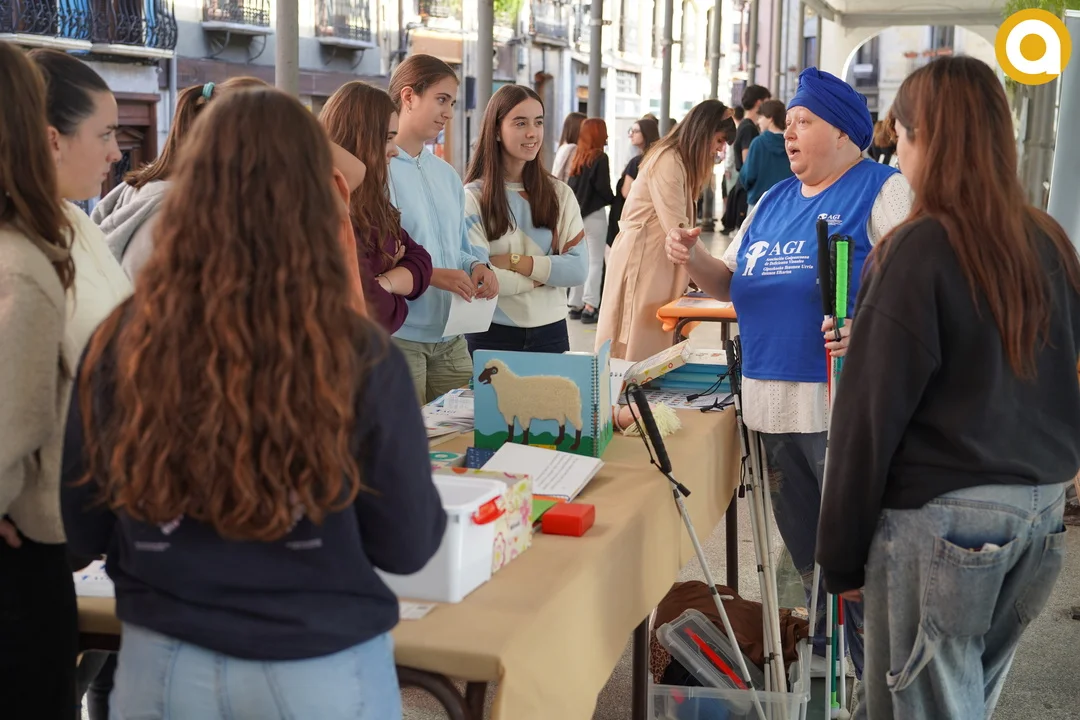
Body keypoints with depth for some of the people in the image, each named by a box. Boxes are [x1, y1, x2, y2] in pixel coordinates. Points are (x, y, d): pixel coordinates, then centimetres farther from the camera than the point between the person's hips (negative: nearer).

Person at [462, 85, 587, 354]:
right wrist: (543, 276, -9)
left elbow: (578, 269, -6)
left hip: (550, 331, 3)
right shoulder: (473, 196, -6)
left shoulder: (560, 194, 4)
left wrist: (514, 261, -14)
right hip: (492, 334, -3)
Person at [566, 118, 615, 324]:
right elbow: (603, 188, -12)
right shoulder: (600, 158, -10)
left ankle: (576, 305, 13)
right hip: (594, 215, -6)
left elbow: (571, 185, 10)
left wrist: (576, 205, 12)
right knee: (595, 262, -3)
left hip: (577, 214, 6)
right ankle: (589, 307, -10)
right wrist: (614, 200, 4)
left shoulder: (578, 157, 9)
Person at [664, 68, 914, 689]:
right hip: (771, 402, 7)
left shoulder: (884, 190, -5)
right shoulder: (774, 201, 17)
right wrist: (695, 259, 1)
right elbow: (733, 284, 21)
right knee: (805, 550, 17)